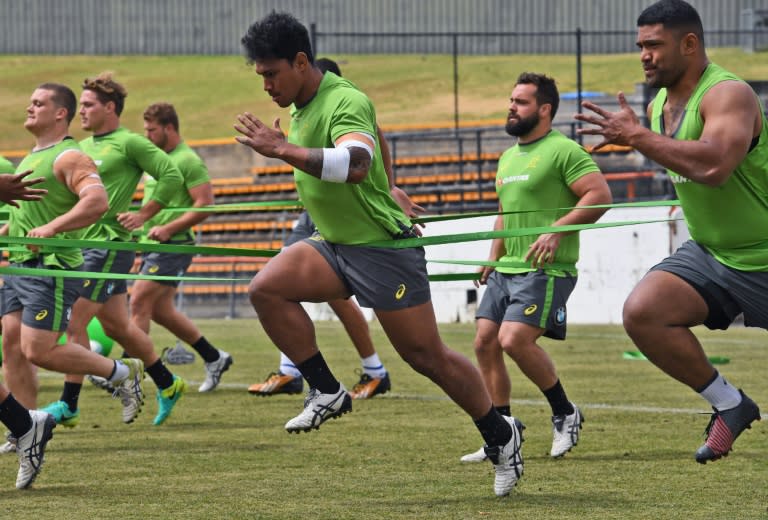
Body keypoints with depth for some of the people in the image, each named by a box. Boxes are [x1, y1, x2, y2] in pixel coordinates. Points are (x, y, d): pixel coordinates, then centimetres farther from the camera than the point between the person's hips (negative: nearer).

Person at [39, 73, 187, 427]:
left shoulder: (129, 143, -8)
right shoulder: (84, 147, 16)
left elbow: (172, 177, -13)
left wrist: (143, 215, -13)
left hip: (108, 244, -9)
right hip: (82, 245, 9)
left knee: (74, 323, -12)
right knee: (116, 325, 15)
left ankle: (68, 405, -7)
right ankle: (167, 385, 28)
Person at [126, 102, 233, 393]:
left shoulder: (188, 161, -11)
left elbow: (205, 204, -17)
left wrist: (169, 229, -22)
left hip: (172, 246, -10)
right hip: (152, 245, 10)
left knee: (139, 304, -12)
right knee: (161, 311, 12)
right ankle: (214, 358, 23)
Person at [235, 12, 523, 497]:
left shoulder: (346, 103, -21)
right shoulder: (300, 106, 7)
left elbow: (355, 164, -40)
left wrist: (283, 149, -38)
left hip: (382, 246, -8)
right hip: (334, 245, 8)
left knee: (427, 355, -2)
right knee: (266, 288, -15)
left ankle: (502, 435, 16)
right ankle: (327, 392, -5)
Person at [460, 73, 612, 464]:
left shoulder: (563, 150, -9)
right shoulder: (508, 157, 19)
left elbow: (599, 194, -16)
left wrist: (557, 231, -24)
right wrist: (493, 259, 20)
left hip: (546, 270, -9)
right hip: (507, 270, 9)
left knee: (514, 340, -21)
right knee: (485, 342, 2)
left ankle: (565, 414, -2)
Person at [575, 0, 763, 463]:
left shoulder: (728, 94, -21)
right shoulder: (659, 104, 7)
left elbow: (714, 165, -39)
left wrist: (636, 136, -33)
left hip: (761, 259, -7)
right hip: (710, 253, 7)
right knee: (642, 312, -17)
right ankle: (729, 405, -3)